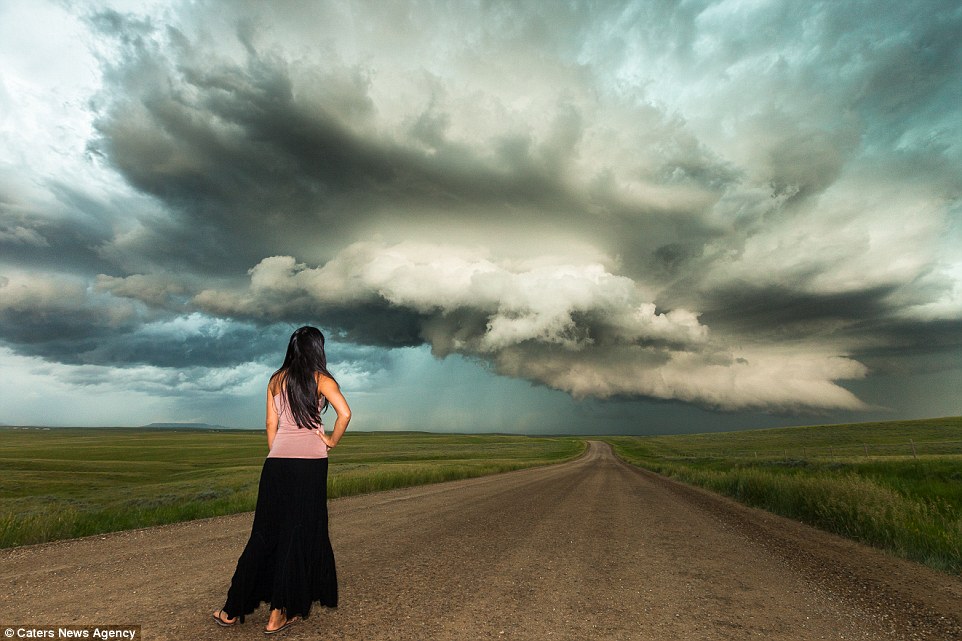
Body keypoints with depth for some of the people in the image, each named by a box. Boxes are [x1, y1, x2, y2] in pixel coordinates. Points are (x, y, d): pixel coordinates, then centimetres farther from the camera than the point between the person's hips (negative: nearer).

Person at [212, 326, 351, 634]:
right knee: (300, 534, 7)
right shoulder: (322, 379, -4)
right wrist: (332, 441, -3)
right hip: (311, 462, -4)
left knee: (265, 533, 15)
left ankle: (234, 609, 23)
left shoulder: (276, 380, 8)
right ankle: (279, 613, 14)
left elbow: (271, 425, 9)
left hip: (277, 461, 4)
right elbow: (344, 413, -18)